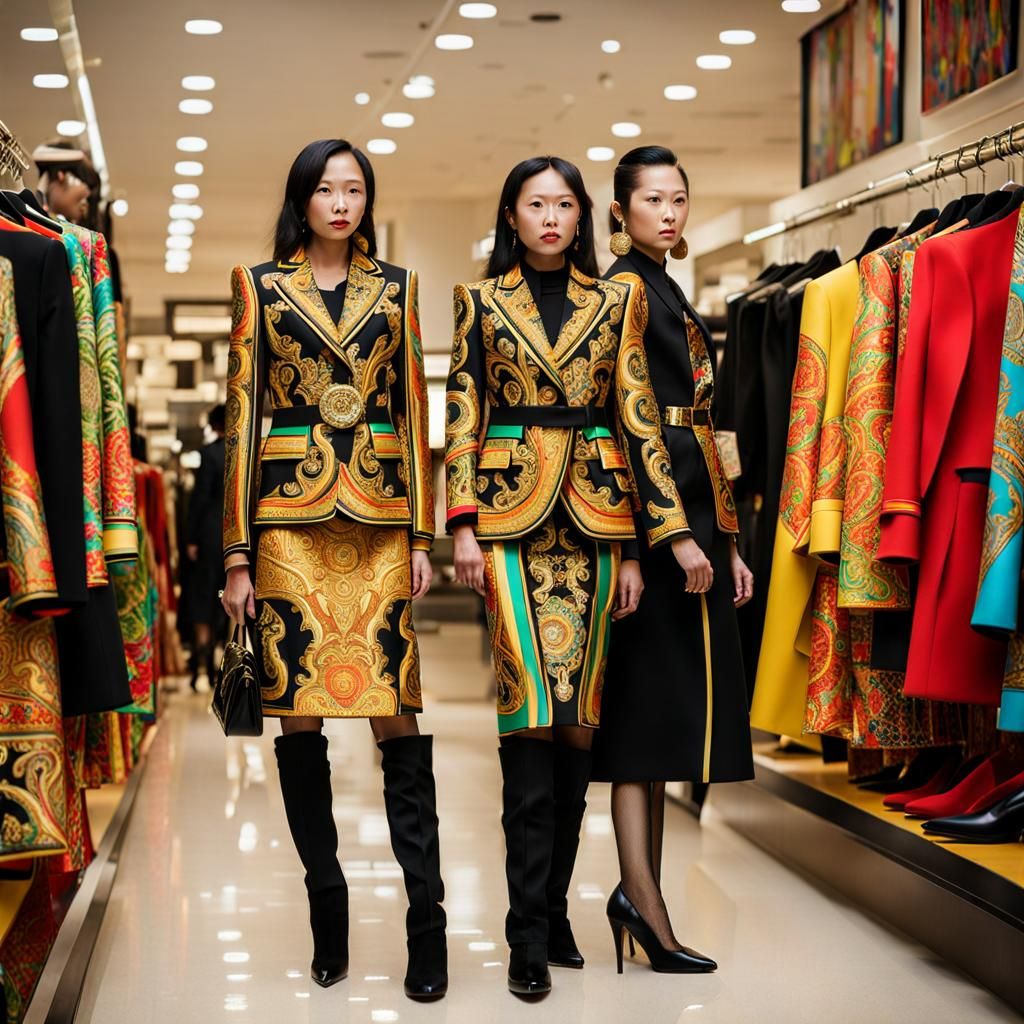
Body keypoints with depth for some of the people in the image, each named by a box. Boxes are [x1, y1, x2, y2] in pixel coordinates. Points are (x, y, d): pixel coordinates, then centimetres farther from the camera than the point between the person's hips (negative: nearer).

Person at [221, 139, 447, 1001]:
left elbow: (414, 412, 11)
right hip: (291, 517, 0)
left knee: (398, 711, -6)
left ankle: (426, 919, -3)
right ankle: (325, 901, 13)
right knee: (299, 715, 1)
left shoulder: (396, 288, 12)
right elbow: (242, 417, 5)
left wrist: (423, 533, 3)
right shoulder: (261, 286, 7)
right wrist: (238, 551, -1)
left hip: (380, 517, 1)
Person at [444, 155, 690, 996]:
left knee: (579, 706, 3)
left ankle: (552, 904, 15)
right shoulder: (480, 302, 9)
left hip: (595, 513, 2)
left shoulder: (618, 301, 10)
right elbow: (463, 417, 6)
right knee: (532, 700, -12)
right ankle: (531, 932, -9)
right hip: (512, 512, -2)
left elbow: (636, 421, 7)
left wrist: (640, 544, 2)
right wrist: (463, 527, -5)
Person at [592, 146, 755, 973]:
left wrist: (728, 539, 17)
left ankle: (640, 890, 13)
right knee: (650, 696, -9)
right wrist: (679, 533, -21)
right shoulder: (626, 290, -7)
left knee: (657, 707, 9)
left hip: (691, 510, 9)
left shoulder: (666, 292, 20)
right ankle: (643, 898, -7)